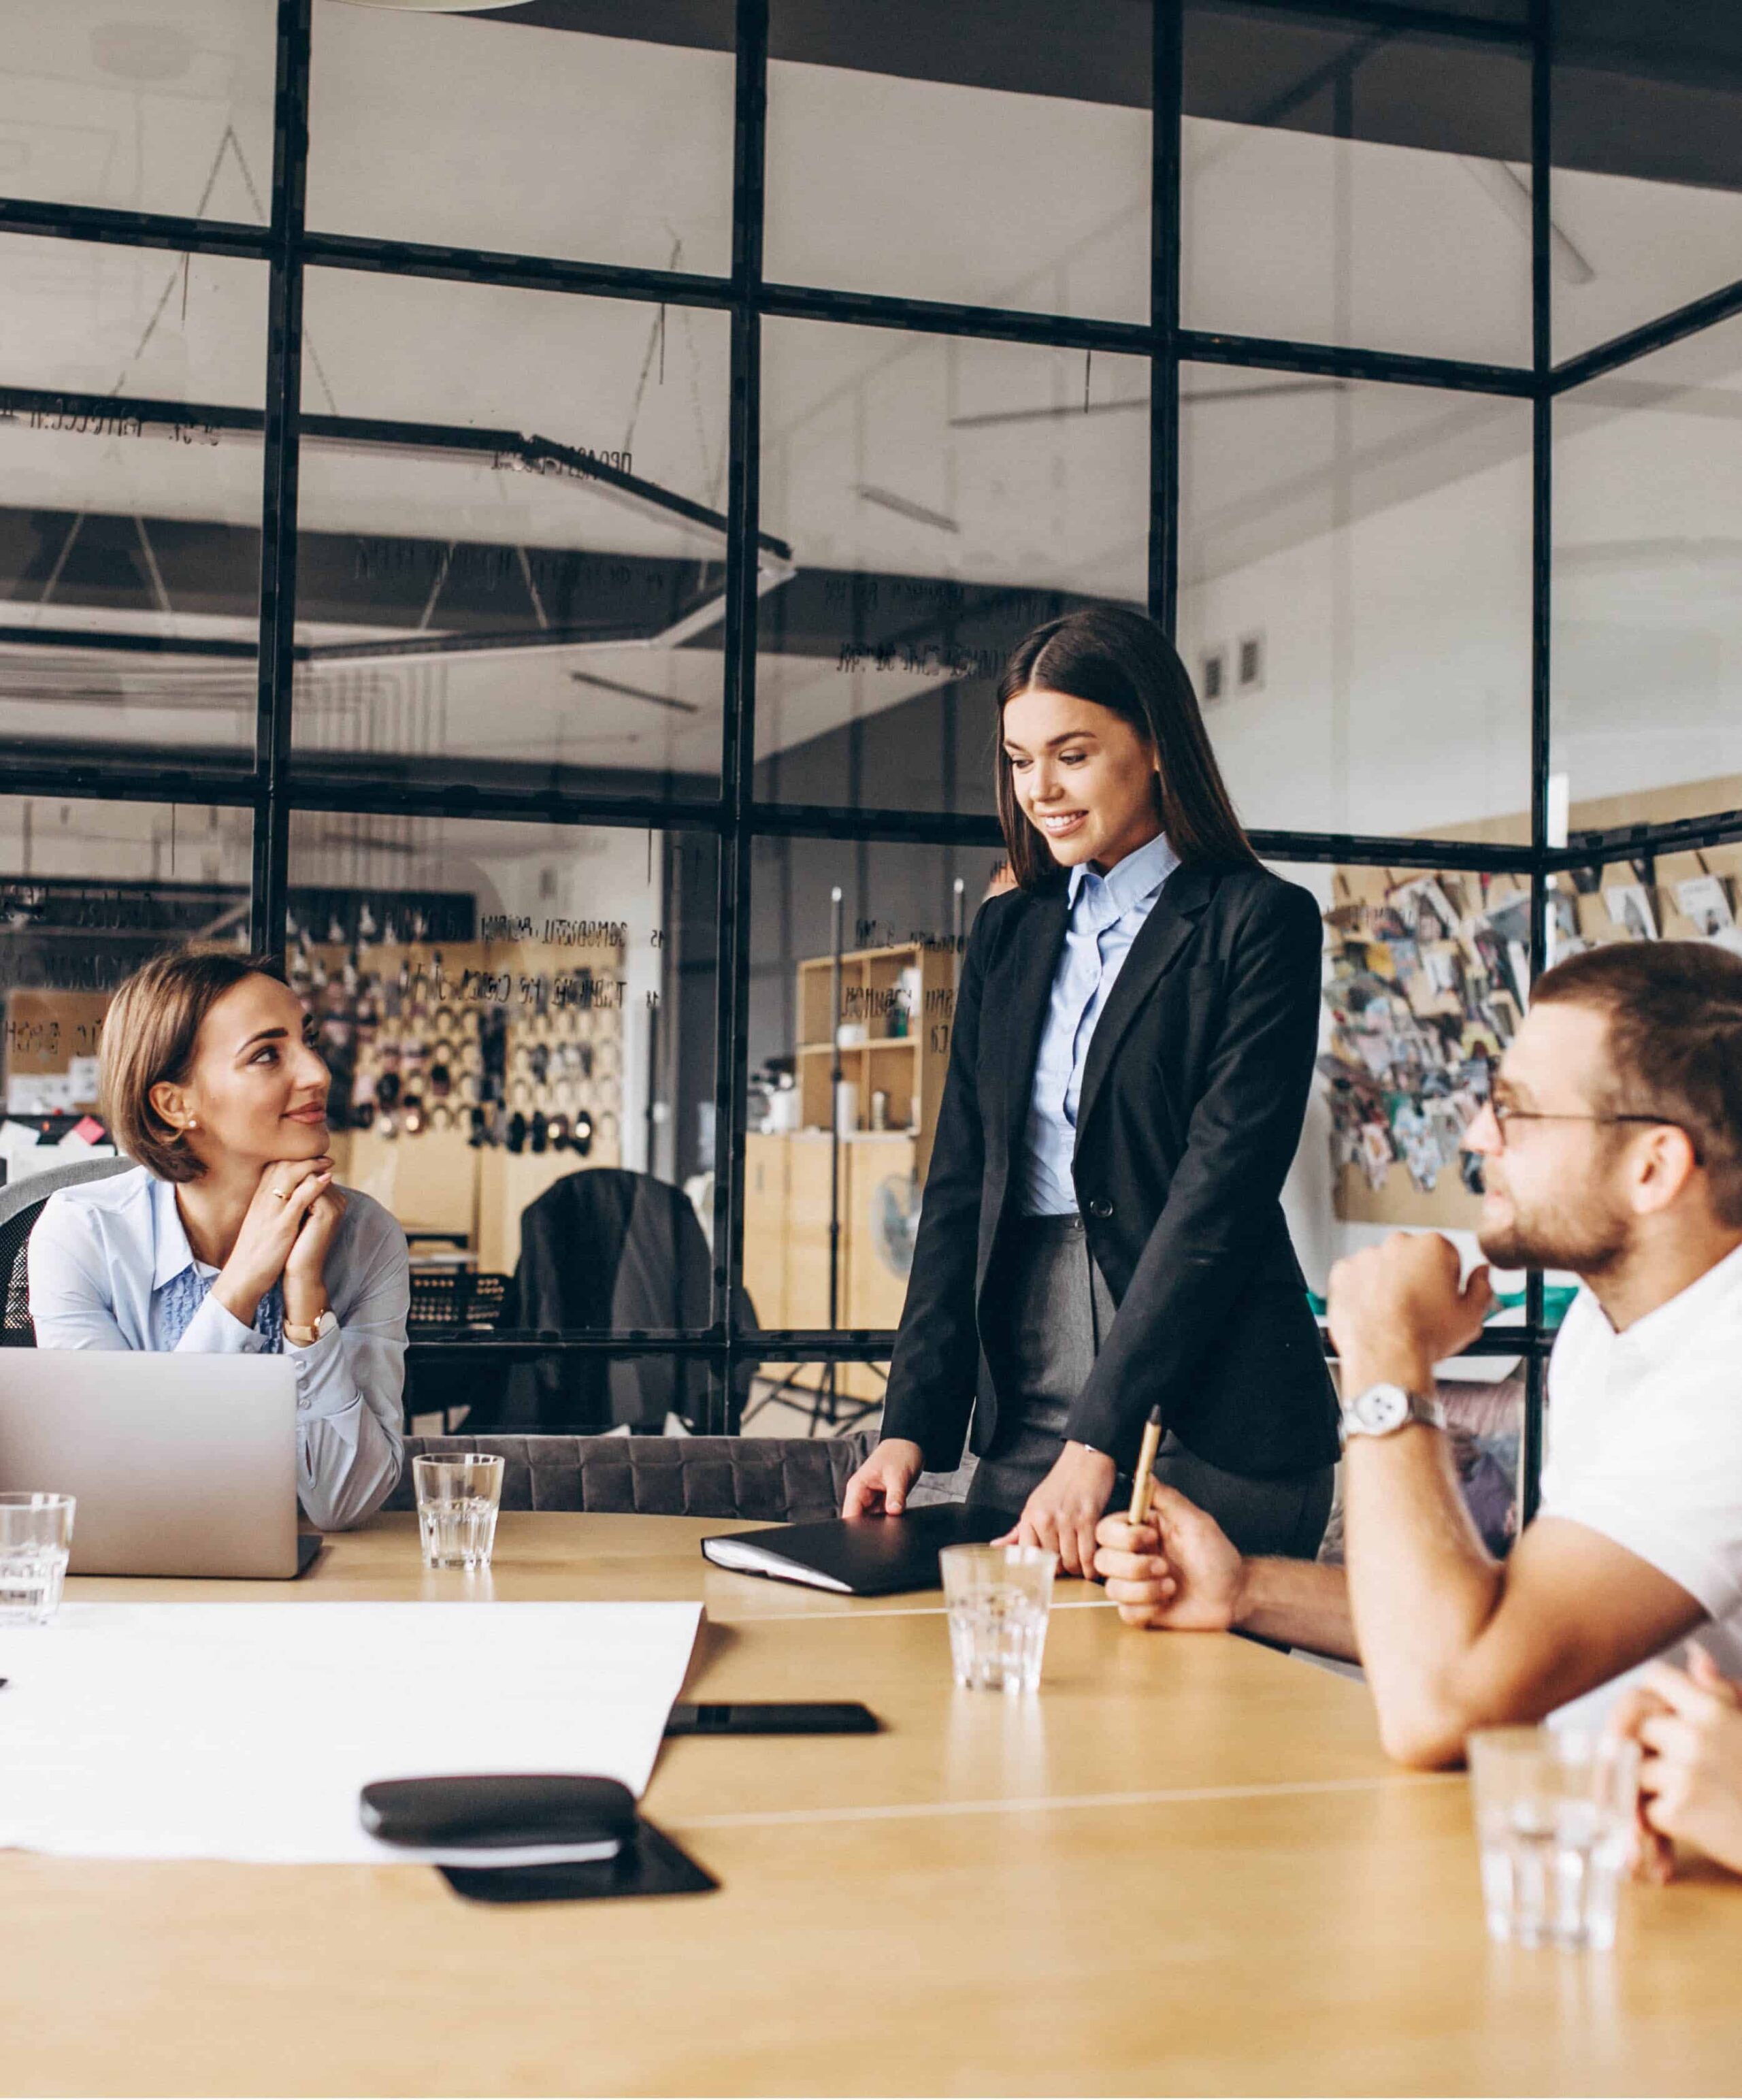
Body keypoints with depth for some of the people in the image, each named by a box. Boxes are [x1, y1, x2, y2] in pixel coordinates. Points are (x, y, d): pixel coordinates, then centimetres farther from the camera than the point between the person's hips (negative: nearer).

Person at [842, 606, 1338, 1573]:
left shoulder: (1258, 923, -3)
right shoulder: (1006, 932, 15)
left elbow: (1221, 1193, -12)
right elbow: (961, 1183, 11)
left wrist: (1098, 1441, -18)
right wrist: (912, 1421, 0)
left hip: (1205, 1419, -5)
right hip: (1023, 1412, 5)